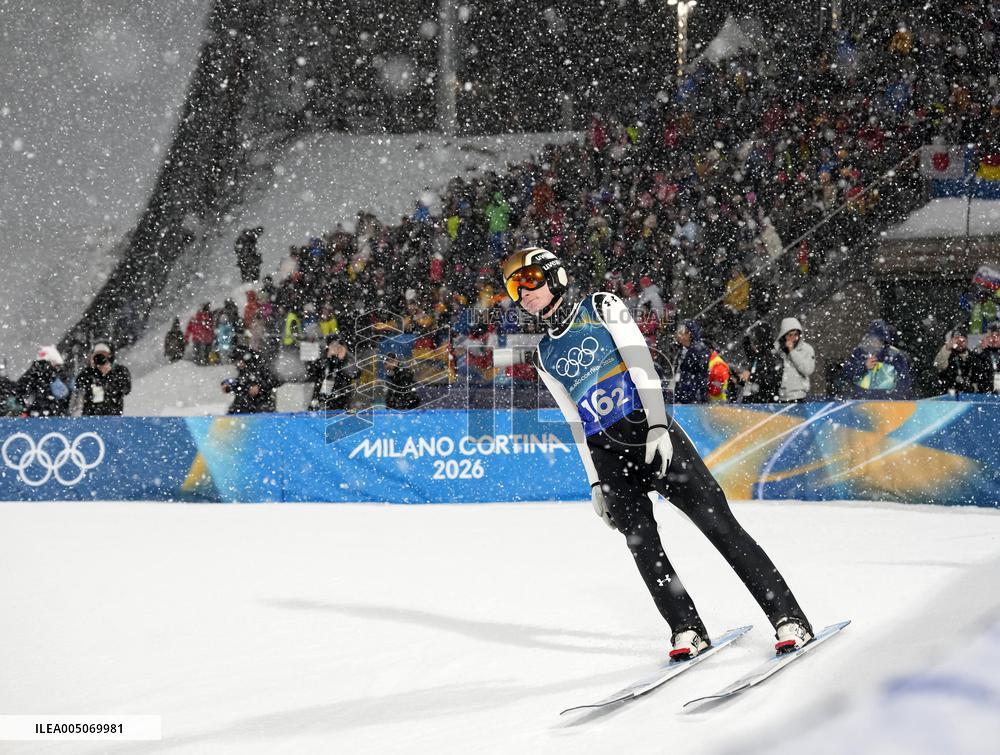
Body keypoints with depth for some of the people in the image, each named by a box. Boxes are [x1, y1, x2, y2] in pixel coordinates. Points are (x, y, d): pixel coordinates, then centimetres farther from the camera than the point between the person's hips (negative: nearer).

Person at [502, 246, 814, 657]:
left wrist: (657, 424, -17)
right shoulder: (545, 357, 17)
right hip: (608, 455, 4)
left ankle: (788, 619, -10)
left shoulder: (601, 308, 5)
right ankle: (687, 629, -8)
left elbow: (641, 362, -6)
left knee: (718, 522, -10)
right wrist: (595, 482, 14)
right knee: (641, 541, -14)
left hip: (652, 433, -4)